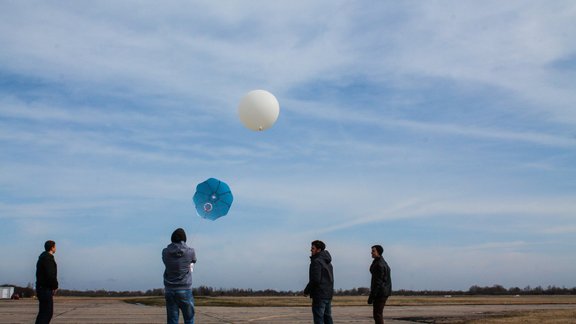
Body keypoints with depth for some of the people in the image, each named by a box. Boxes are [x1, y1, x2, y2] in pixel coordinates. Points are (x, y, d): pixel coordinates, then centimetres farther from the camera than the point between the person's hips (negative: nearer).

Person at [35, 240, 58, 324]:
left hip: (42, 288, 10)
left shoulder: (43, 258, 18)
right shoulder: (48, 258, -15)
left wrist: (53, 286, 11)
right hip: (45, 289, -10)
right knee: (47, 312, -10)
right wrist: (55, 286, -8)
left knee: (43, 312, 14)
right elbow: (50, 275, -23)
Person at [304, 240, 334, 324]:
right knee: (327, 317, 14)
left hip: (319, 295, -9)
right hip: (329, 294, 9)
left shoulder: (316, 261, -13)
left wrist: (306, 290, -9)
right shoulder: (328, 262, 16)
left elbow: (315, 279, -21)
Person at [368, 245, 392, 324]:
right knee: (377, 314, 14)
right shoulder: (381, 262, 15)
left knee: (377, 314, -9)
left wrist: (372, 295, -21)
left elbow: (378, 281, -21)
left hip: (380, 292, -11)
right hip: (383, 291, 11)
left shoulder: (379, 264, -17)